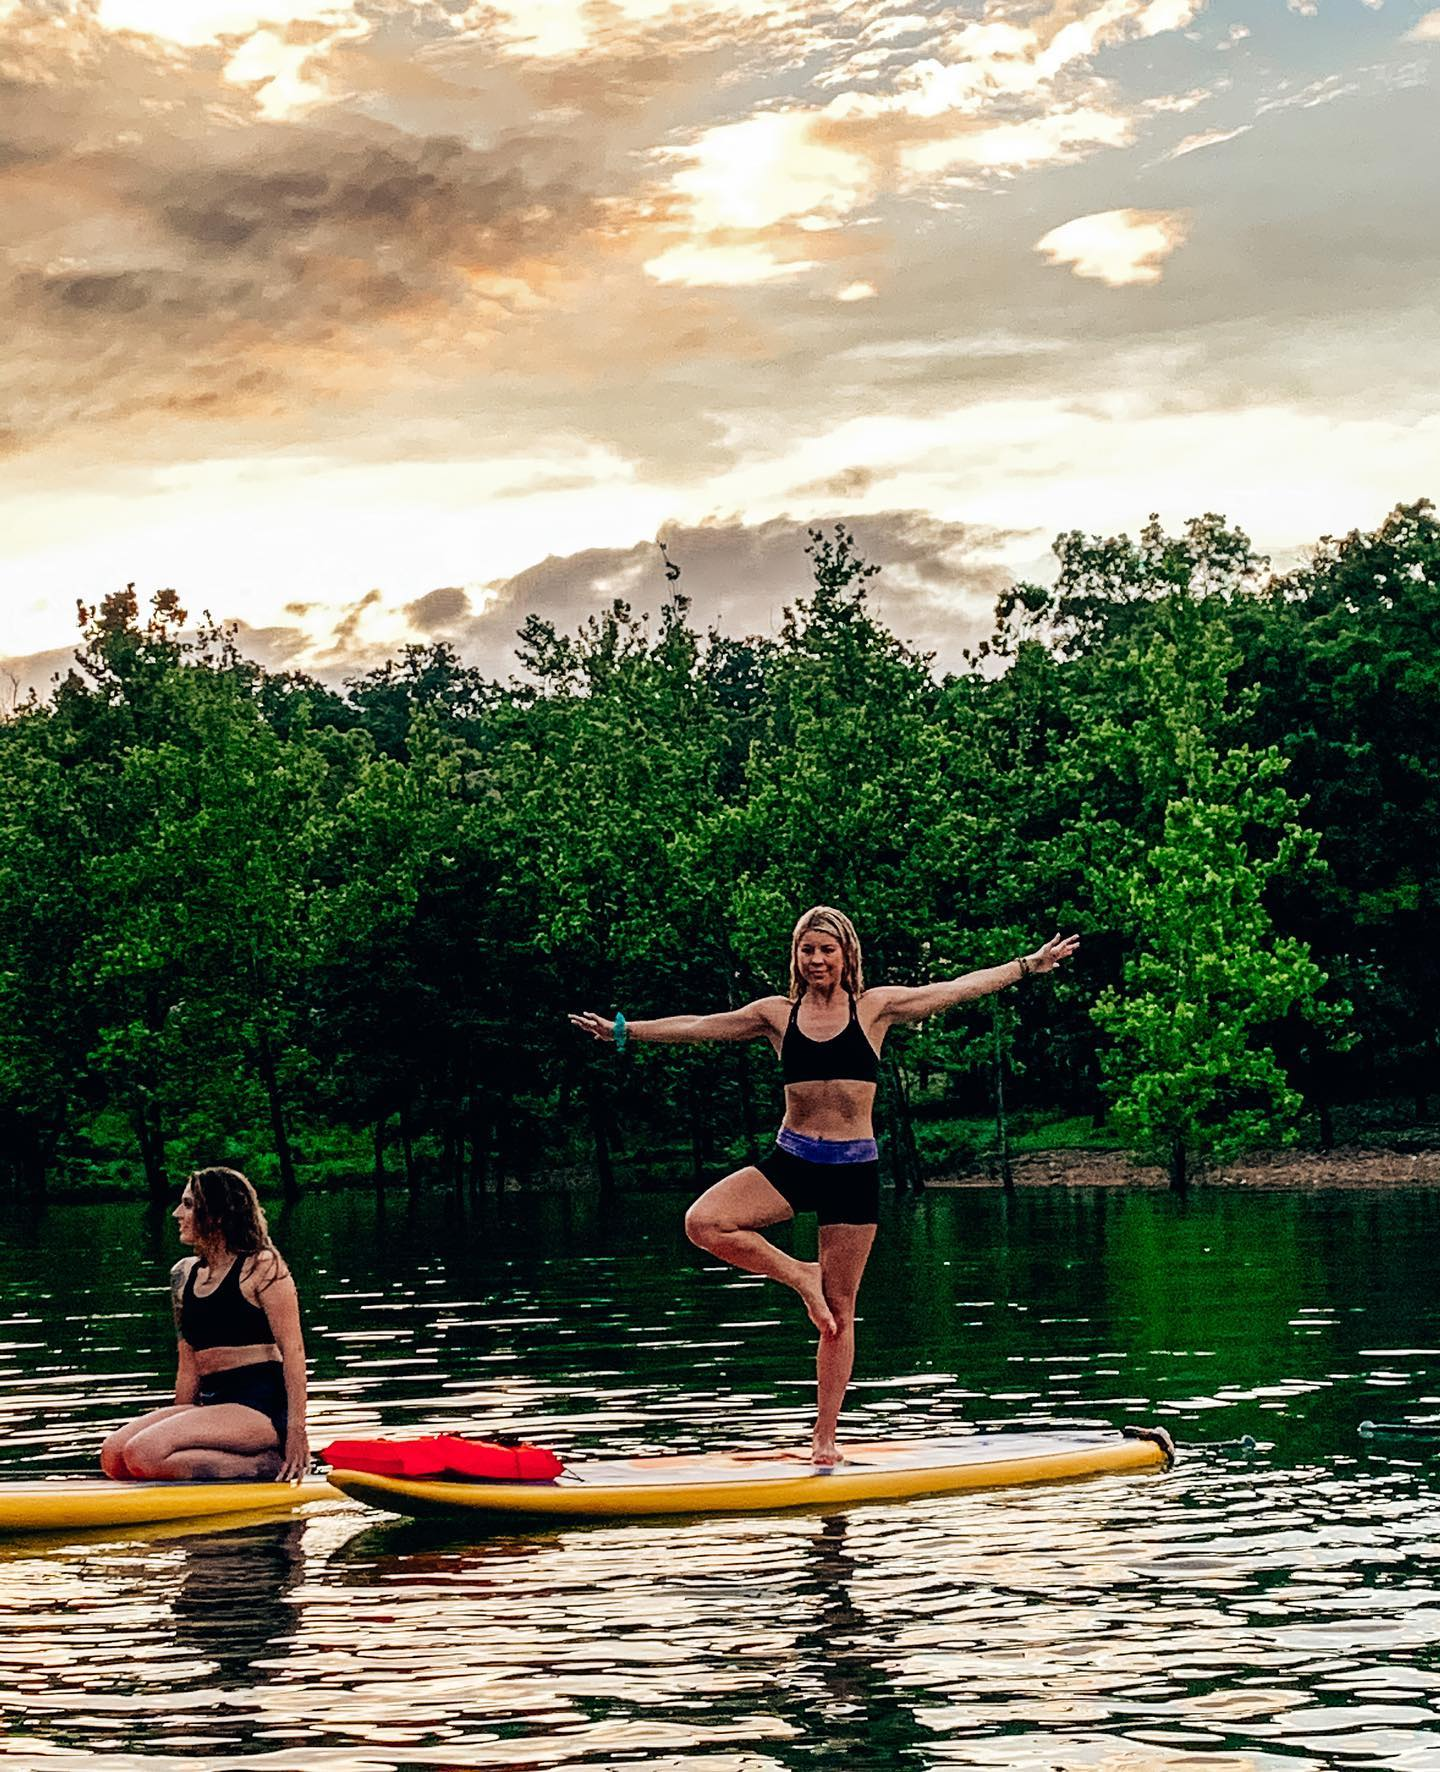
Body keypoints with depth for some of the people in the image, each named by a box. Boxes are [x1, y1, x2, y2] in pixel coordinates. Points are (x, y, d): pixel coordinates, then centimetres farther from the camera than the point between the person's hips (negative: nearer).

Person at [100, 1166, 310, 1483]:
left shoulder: (261, 1267, -6)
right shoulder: (184, 1274, 16)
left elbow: (293, 1350, -11)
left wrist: (296, 1431, -18)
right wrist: (177, 1426, 17)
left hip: (261, 1407, -8)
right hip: (211, 1403, 8)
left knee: (145, 1456, -25)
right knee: (113, 1456, -11)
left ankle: (269, 1464, -12)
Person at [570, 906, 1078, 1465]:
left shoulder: (876, 1006, 2)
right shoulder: (777, 1014, 6)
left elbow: (960, 988, 5)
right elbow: (697, 1026, 10)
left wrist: (1029, 965, 4)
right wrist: (624, 1030, 9)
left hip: (854, 1168, -2)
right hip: (791, 1162, 2)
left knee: (839, 1312, 2)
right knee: (702, 1222, -22)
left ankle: (825, 1437, 10)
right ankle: (799, 1276, 0)